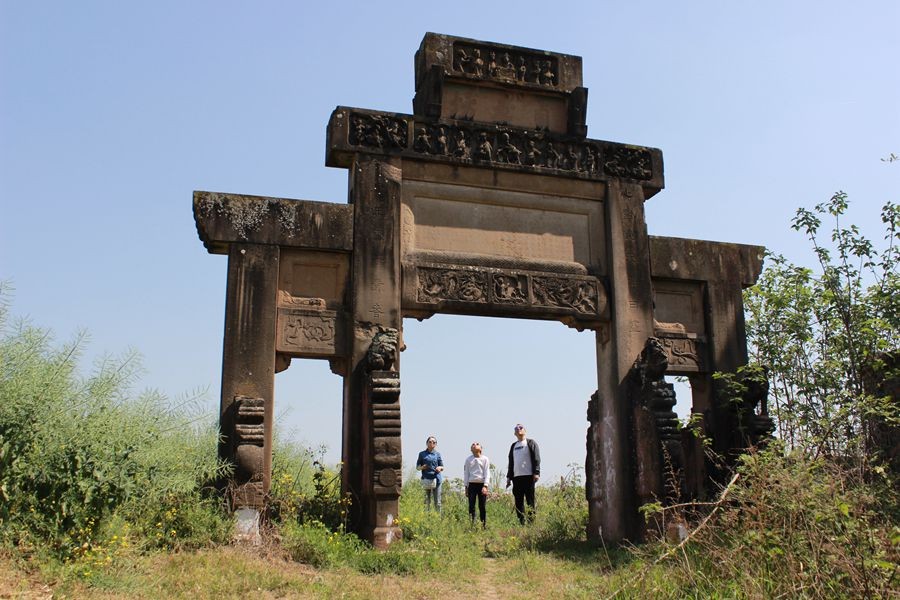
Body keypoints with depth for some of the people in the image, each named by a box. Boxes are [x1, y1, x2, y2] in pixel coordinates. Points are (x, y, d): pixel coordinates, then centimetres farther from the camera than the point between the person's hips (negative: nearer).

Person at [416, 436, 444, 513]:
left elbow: (442, 467, 12)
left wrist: (440, 468, -11)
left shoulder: (437, 454, 10)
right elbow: (417, 467, 12)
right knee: (427, 502, 2)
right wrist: (422, 467, -10)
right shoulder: (422, 454, 9)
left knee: (437, 502, -1)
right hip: (426, 480, 0)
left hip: (436, 479, 0)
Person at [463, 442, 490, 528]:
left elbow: (487, 473, -1)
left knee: (482, 506, 0)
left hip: (482, 484, -2)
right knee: (471, 506, -2)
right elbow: (466, 473, 11)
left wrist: (485, 486, -11)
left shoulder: (485, 459, 4)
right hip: (471, 484, 2)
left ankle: (484, 525, 6)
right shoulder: (468, 459, 10)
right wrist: (466, 487, 6)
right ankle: (472, 524, 1)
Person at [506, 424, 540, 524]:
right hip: (516, 477, 5)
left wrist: (536, 473, -13)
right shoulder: (513, 446, 20)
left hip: (528, 475, -5)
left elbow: (536, 458, -3)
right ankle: (521, 522, 6)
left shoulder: (531, 443, 5)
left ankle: (531, 521, -4)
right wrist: (509, 476, 16)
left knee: (530, 500, -5)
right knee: (518, 501, 4)